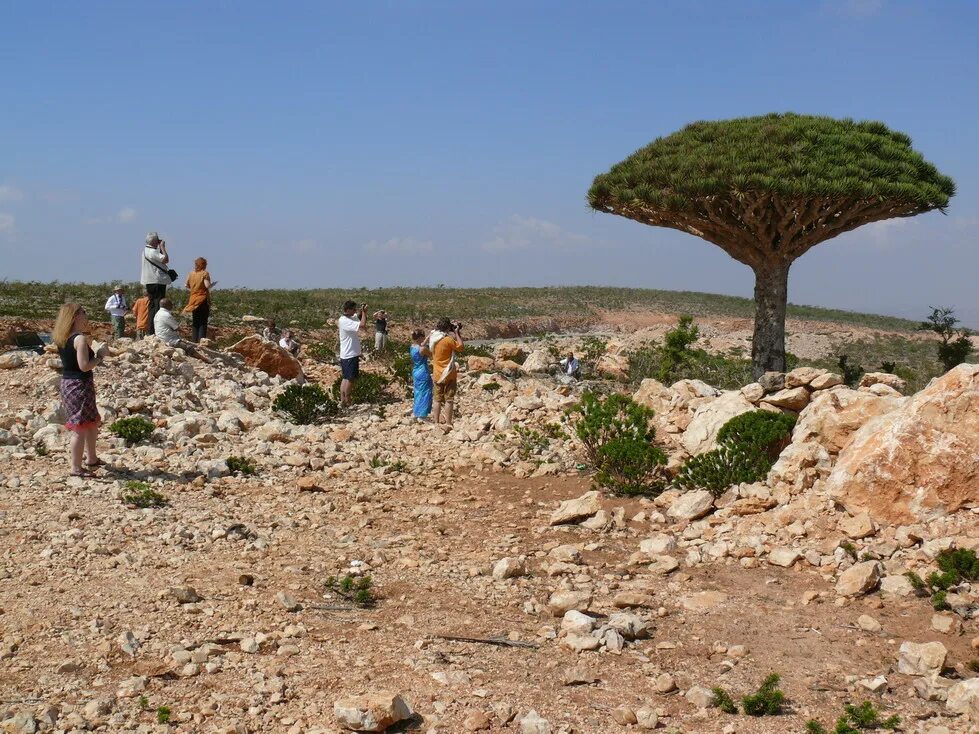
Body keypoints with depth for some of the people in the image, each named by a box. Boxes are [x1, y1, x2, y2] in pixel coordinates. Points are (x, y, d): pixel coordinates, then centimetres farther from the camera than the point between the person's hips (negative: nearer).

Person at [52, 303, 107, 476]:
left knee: (93, 422, 23)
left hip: (67, 383, 10)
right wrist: (100, 356, -10)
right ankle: (76, 468, 3)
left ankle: (91, 458, 36)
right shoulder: (80, 339, -19)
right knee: (80, 427, -2)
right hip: (80, 385, -10)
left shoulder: (62, 339, 8)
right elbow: (84, 366, -25)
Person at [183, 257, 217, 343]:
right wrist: (214, 284, 0)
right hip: (203, 299, -5)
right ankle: (201, 340, -10)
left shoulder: (191, 274, 7)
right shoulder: (205, 273, -8)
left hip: (194, 300, 5)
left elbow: (187, 286, 11)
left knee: (195, 322, 12)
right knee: (203, 322, -2)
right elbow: (207, 285, -18)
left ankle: (194, 340, 10)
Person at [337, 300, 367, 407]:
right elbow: (362, 325, -30)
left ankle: (342, 400, 18)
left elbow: (362, 321, 19)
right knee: (350, 379, -2)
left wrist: (363, 312, 0)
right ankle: (347, 402, 4)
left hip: (346, 355, 10)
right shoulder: (345, 321, -21)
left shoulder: (352, 318, 9)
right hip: (350, 355, -10)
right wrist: (364, 312, -17)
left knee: (345, 378, 13)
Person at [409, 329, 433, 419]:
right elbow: (432, 354, -9)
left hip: (415, 373, 8)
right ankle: (421, 416, 4)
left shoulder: (412, 347, 2)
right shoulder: (423, 349, -21)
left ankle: (417, 413, 27)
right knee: (425, 394, 2)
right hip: (423, 374, -8)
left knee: (418, 393, 20)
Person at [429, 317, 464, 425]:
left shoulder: (433, 338, 2)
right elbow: (460, 347, -9)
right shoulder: (448, 340, -19)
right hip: (448, 374, -6)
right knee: (449, 400, 0)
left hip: (437, 374, 6)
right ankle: (448, 424, 1)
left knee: (437, 399, 11)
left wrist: (454, 333, 10)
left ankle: (436, 422, 12)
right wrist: (457, 333, -4)